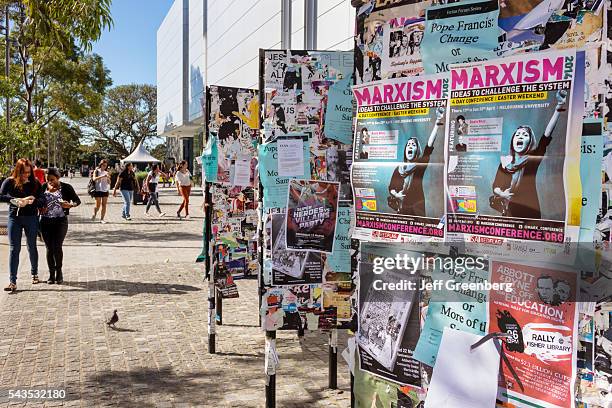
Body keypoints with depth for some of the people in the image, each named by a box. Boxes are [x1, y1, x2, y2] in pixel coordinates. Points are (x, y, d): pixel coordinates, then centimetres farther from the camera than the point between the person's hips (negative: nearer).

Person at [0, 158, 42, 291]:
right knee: (14, 249, -3)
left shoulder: (35, 183, -1)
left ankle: (34, 273, 33)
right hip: (14, 218, -1)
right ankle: (12, 282, -4)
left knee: (32, 247, 13)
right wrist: (15, 200, -28)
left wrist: (33, 200, -23)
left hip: (31, 218, 1)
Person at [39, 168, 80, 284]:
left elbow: (78, 200, 2)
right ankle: (51, 274, 16)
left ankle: (59, 272, 11)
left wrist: (70, 205, -19)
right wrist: (40, 208, -7)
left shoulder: (66, 188, -3)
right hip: (45, 221, 3)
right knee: (49, 248, 4)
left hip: (60, 221, -3)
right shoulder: (43, 187, 4)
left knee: (57, 247, -9)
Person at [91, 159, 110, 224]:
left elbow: (109, 182, 9)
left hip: (105, 190, 3)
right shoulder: (96, 171, 3)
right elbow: (94, 179, -14)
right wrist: (102, 176, -24)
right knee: (98, 205, -3)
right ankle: (94, 214, 26)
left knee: (104, 205, 0)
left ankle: (102, 219, 4)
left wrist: (108, 178, -11)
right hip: (98, 190, -3)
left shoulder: (106, 172, 12)